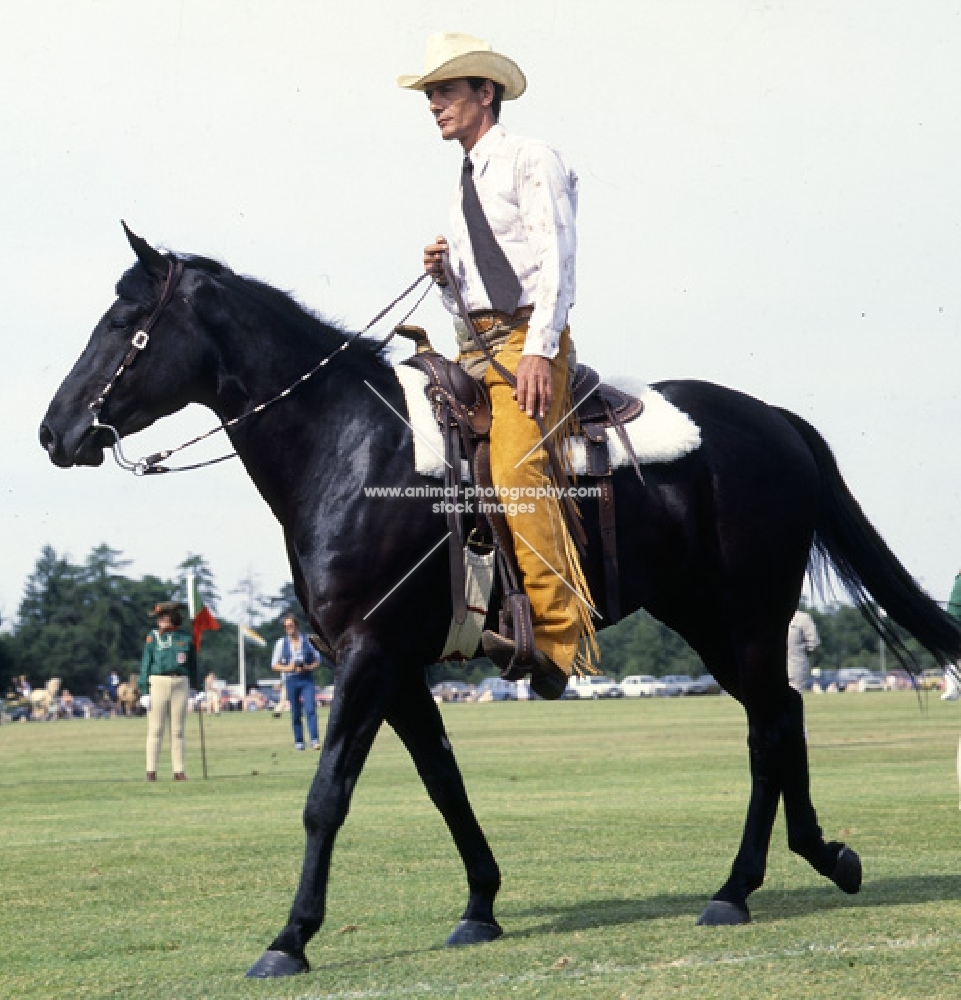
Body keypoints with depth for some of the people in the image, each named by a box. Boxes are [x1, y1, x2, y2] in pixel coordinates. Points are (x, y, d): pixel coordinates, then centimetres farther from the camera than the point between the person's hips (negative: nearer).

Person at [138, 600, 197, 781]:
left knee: (178, 730, 4)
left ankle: (179, 771, 6)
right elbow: (146, 663, 2)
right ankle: (151, 771, -1)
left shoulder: (186, 636, 8)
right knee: (155, 729, -3)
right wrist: (144, 689, -5)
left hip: (181, 683, 2)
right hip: (158, 683, -2)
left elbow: (192, 662, 13)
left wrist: (194, 684, 10)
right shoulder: (153, 637, 3)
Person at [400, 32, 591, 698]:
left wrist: (537, 349, -21)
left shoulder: (531, 161, 2)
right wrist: (443, 274, 4)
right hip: (474, 346, 9)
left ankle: (557, 632, -27)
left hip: (530, 337, -9)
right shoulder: (465, 190, 25)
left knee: (516, 469, -25)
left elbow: (556, 260, -10)